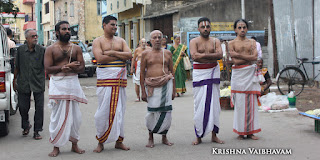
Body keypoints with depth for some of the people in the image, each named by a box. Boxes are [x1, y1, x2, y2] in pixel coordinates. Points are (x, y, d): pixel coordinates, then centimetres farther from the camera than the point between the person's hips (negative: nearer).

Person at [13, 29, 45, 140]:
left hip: (38, 84, -2)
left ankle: (37, 131, 9)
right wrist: (15, 80, 16)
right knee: (23, 107, 8)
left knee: (39, 108, -3)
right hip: (23, 84, 2)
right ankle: (26, 126, 34)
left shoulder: (42, 50, -3)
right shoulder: (20, 50, 4)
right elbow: (17, 66, 13)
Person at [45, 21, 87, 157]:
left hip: (73, 83, 3)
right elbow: (48, 69, -5)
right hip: (57, 84, -3)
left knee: (75, 115, 4)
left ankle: (74, 144, 15)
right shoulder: (51, 49, 4)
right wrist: (64, 67, -12)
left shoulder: (76, 48, 11)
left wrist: (68, 68, -14)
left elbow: (82, 68, 5)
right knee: (58, 116, -2)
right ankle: (56, 146, 5)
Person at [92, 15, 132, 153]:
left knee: (119, 110, 6)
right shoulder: (98, 41, 2)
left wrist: (113, 53, -8)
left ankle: (118, 141, 14)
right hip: (105, 79, -4)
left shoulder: (120, 41, 16)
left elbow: (129, 55, 2)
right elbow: (100, 58, -14)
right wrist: (120, 56, -6)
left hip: (120, 79, 4)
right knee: (104, 110, -4)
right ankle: (101, 142, 6)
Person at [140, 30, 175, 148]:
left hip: (166, 84, 2)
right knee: (152, 111, -5)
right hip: (152, 85, -1)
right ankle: (151, 138, 11)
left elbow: (172, 71, 13)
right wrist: (143, 91, -1)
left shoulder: (167, 53, 10)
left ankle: (164, 137, 12)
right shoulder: (146, 54, 5)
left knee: (166, 111, -1)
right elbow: (142, 73, 4)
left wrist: (173, 89, 8)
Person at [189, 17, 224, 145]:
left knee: (214, 103, 3)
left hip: (213, 72, 2)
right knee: (200, 104, -4)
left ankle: (214, 135, 9)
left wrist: (203, 55, -12)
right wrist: (212, 56, -10)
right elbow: (194, 56, -15)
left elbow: (220, 55, -7)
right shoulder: (194, 42, 2)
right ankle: (199, 136, 3)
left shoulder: (215, 41, 10)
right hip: (199, 73, -2)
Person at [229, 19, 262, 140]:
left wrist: (239, 55, -9)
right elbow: (235, 61, -8)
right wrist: (249, 57, -7)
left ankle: (250, 131, 8)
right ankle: (240, 131, 4)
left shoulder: (252, 42, 13)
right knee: (240, 103, -3)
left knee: (251, 103, 2)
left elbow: (255, 57, -3)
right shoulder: (232, 43, 4)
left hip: (250, 73, 3)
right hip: (238, 74, -3)